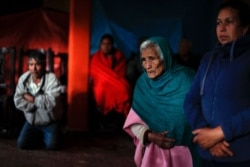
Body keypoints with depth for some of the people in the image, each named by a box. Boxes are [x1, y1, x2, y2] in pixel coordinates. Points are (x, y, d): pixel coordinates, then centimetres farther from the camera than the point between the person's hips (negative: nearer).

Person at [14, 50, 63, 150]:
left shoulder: (51, 78, -19)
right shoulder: (23, 79, -7)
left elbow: (50, 101, -31)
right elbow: (18, 102, -14)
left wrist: (32, 99, -22)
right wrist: (40, 102, -21)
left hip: (50, 122, -4)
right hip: (31, 121, 4)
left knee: (52, 146, -19)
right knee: (22, 144, -10)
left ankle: (46, 137, 17)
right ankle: (39, 137, 21)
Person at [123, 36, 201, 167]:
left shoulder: (185, 79, -11)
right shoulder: (143, 83, -2)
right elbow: (134, 120, -1)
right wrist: (149, 135, -16)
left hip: (183, 151, -2)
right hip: (152, 151, 3)